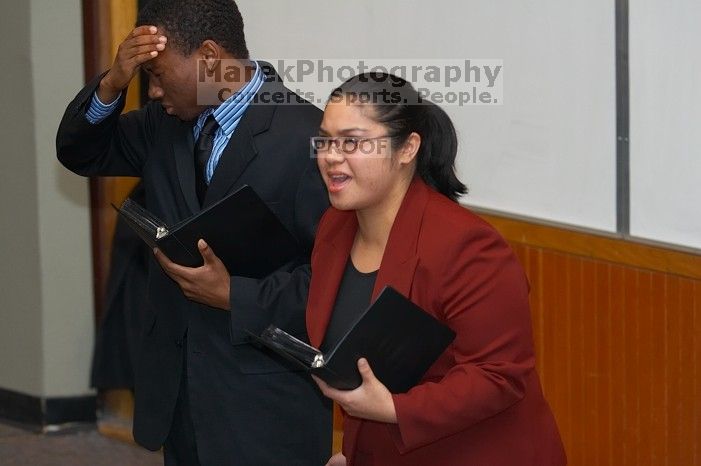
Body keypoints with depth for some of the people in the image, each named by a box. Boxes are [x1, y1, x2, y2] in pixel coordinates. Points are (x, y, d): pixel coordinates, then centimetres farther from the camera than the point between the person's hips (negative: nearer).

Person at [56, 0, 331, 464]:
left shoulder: (306, 139, -18)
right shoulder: (165, 121, 5)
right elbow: (82, 153, 14)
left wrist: (234, 295, -23)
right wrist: (113, 84, -4)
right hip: (178, 385, 7)